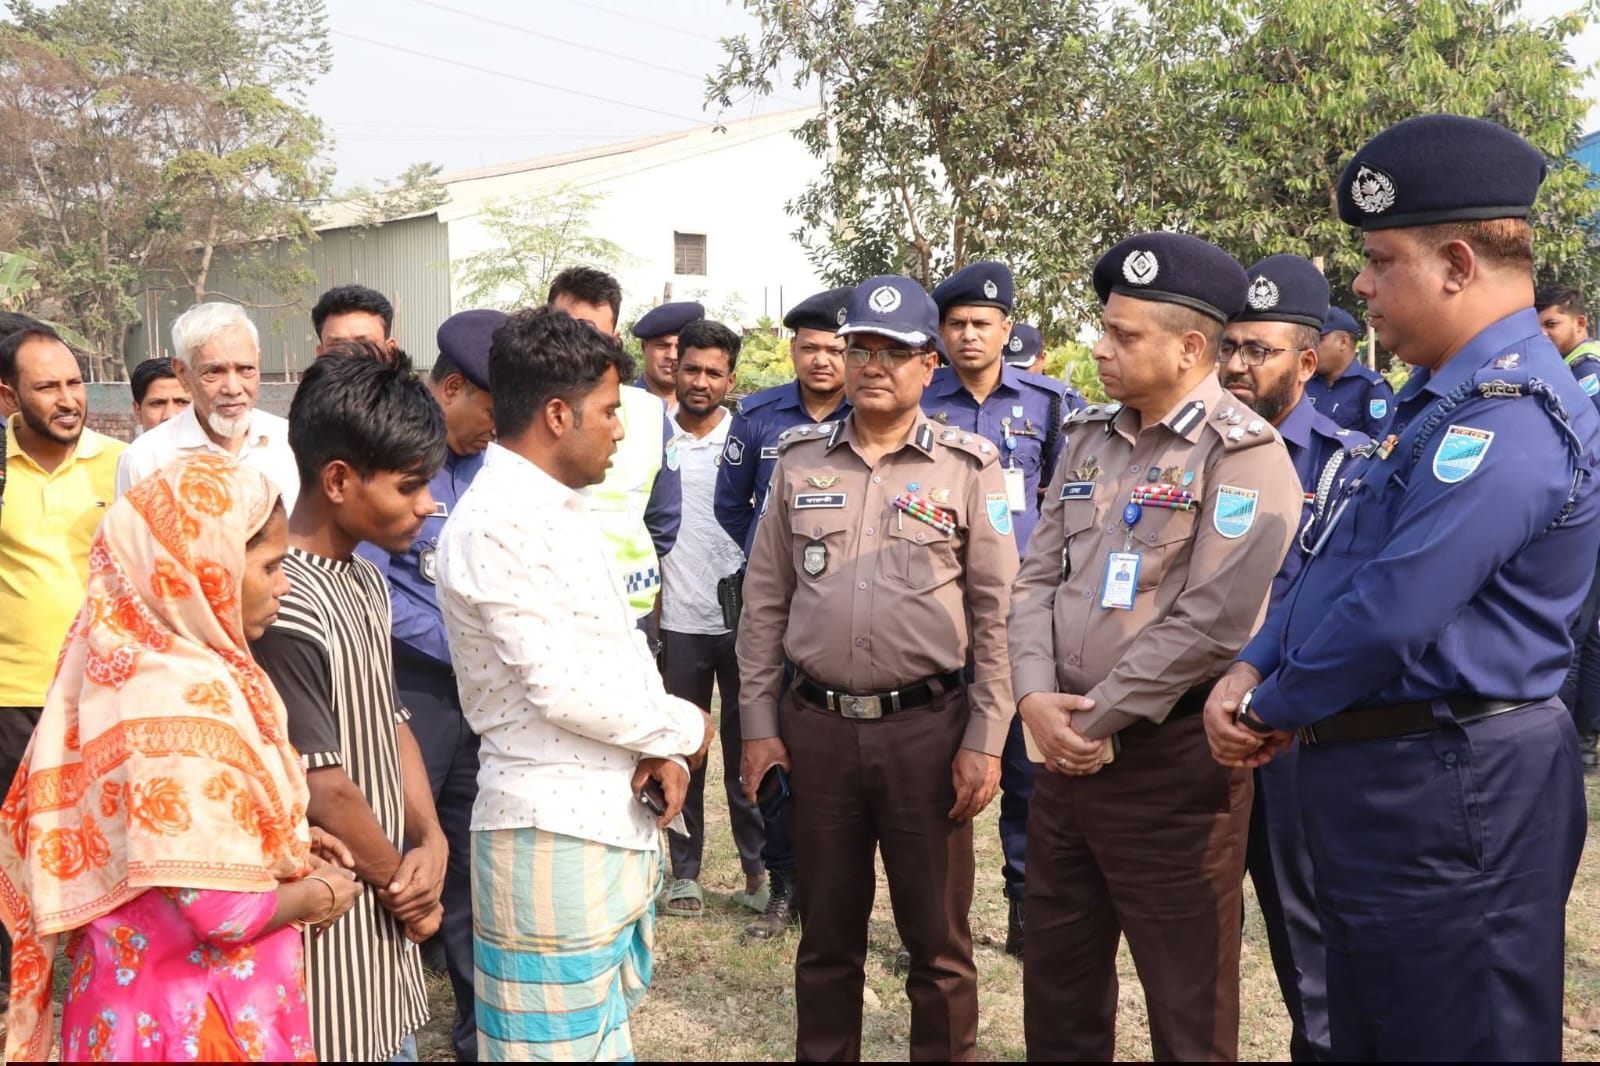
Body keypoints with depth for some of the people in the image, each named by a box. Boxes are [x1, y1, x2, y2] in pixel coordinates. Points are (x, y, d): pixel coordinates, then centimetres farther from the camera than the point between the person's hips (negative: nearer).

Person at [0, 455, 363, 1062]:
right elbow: (224, 912, -27)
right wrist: (319, 895, -9)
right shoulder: (191, 699, -26)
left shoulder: (128, 660, 2)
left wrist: (291, 842, 5)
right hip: (196, 1012, -8)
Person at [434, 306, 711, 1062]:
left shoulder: (559, 509, 13)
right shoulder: (496, 524, -18)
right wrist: (684, 729, -8)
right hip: (554, 836, -9)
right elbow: (565, 687, -23)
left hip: (616, 822, 9)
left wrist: (660, 753, -4)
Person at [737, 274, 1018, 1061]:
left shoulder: (970, 467, -2)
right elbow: (764, 602, 9)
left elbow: (996, 615, -2)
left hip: (928, 727, -2)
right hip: (816, 725, 2)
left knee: (936, 936, 10)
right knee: (826, 929, 15)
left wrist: (984, 739, -6)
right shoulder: (798, 460, 6)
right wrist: (758, 724, 5)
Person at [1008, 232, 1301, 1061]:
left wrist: (1094, 720, -16)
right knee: (1056, 975, 20)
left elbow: (1212, 620, -21)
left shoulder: (1245, 455, -13)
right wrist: (1035, 696, -9)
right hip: (1066, 747, 7)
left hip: (1171, 759, -7)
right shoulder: (1089, 438, 10)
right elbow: (1038, 577, 7)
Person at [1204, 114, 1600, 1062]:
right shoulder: (1444, 400, 13)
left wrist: (1273, 710, -10)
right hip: (1386, 780, 10)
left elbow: (1388, 617, -27)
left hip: (1449, 796, -10)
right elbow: (1334, 566, 16)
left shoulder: (1506, 417, -22)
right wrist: (1248, 672, 2)